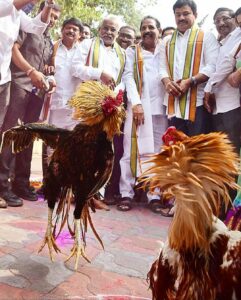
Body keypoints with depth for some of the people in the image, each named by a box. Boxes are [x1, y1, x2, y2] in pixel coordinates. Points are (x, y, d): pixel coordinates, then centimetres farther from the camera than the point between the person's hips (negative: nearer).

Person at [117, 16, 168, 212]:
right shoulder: (132, 52, 14)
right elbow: (128, 77, 2)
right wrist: (136, 103, -10)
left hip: (161, 108, 2)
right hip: (138, 107, -1)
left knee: (157, 153, 0)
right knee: (132, 151, -5)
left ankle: (155, 196, 3)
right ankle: (126, 194, -1)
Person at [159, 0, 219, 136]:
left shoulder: (207, 37, 7)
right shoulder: (167, 41, 22)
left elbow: (213, 67, -5)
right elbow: (163, 67, 15)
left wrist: (190, 82, -18)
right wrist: (167, 82, -8)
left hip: (198, 101, -4)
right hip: (174, 101, 4)